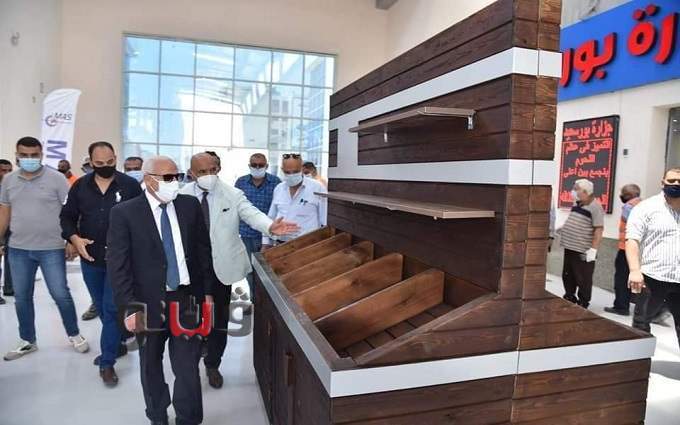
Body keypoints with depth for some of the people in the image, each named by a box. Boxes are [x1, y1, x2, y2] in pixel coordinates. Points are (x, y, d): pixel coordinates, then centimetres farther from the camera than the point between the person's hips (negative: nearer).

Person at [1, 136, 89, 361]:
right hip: (18, 249, 4)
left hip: (51, 249, -4)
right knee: (22, 297, 13)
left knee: (61, 295, 2)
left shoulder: (56, 178, -8)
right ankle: (27, 341, 29)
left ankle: (74, 335, 21)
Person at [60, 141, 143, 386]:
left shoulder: (130, 185, -7)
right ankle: (117, 344, 38)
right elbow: (67, 216, 9)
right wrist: (74, 238, -8)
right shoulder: (80, 186, 3)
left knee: (112, 310, -3)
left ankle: (107, 363, 8)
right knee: (102, 309, 17)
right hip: (90, 259, 4)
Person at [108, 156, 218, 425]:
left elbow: (203, 250, 6)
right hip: (149, 302, -1)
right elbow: (117, 264, -8)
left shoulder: (190, 205, 1)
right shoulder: (124, 213, -7)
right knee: (151, 365, 19)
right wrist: (129, 307, -13)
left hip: (187, 300, 1)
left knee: (188, 367, 4)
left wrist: (208, 292, 5)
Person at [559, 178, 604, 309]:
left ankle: (583, 304, 13)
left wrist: (593, 249, -22)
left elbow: (598, 230, -19)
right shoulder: (576, 203, 12)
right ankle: (569, 299, 32)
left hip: (583, 251, -9)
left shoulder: (595, 207, -14)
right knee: (567, 276, 17)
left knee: (583, 279, 2)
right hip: (569, 249, 9)